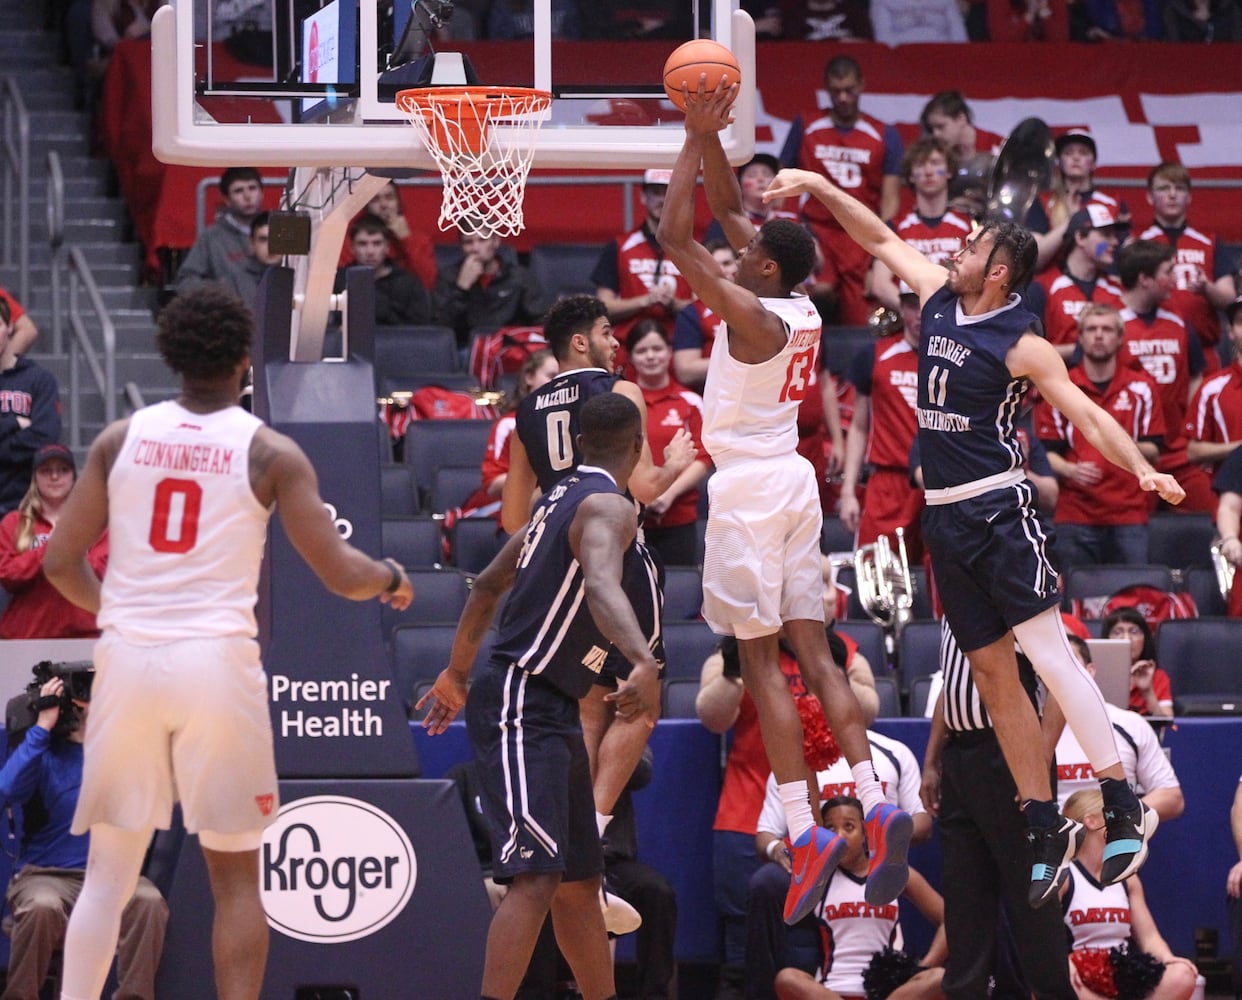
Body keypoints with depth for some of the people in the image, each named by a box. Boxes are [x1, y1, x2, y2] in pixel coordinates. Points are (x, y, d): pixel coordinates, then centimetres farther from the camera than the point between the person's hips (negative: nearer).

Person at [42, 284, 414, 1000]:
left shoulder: (122, 439, 5)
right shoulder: (270, 453, -2)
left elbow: (61, 562, 6)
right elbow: (340, 575, -3)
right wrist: (392, 578, 19)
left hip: (128, 659, 2)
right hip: (218, 661, -2)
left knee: (109, 873, 9)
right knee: (235, 876, 8)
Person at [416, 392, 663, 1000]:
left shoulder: (563, 497, 16)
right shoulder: (609, 506, -13)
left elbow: (489, 585, 26)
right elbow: (600, 586, -35)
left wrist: (457, 675, 38)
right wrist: (644, 664, -52)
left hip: (551, 715, 10)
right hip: (522, 706, -10)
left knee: (578, 881, 16)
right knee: (537, 877, -20)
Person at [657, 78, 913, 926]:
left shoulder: (752, 315, -16)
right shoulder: (803, 307, 7)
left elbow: (675, 236, -18)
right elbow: (727, 211, 18)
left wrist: (696, 142, -13)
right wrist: (711, 139, 10)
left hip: (748, 489, -8)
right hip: (794, 483, 8)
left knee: (761, 660, -6)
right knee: (813, 651, 6)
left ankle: (806, 833, -13)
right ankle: (877, 807, -5)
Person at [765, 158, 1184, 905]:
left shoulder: (1020, 344, -11)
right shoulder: (939, 297, 8)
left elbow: (1088, 414, -16)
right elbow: (882, 239, 19)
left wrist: (1142, 468, -30)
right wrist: (820, 188, 16)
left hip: (999, 508, -7)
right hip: (944, 515, 7)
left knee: (1050, 654, -14)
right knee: (992, 671, 6)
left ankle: (1125, 809, -14)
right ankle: (1048, 828, 10)